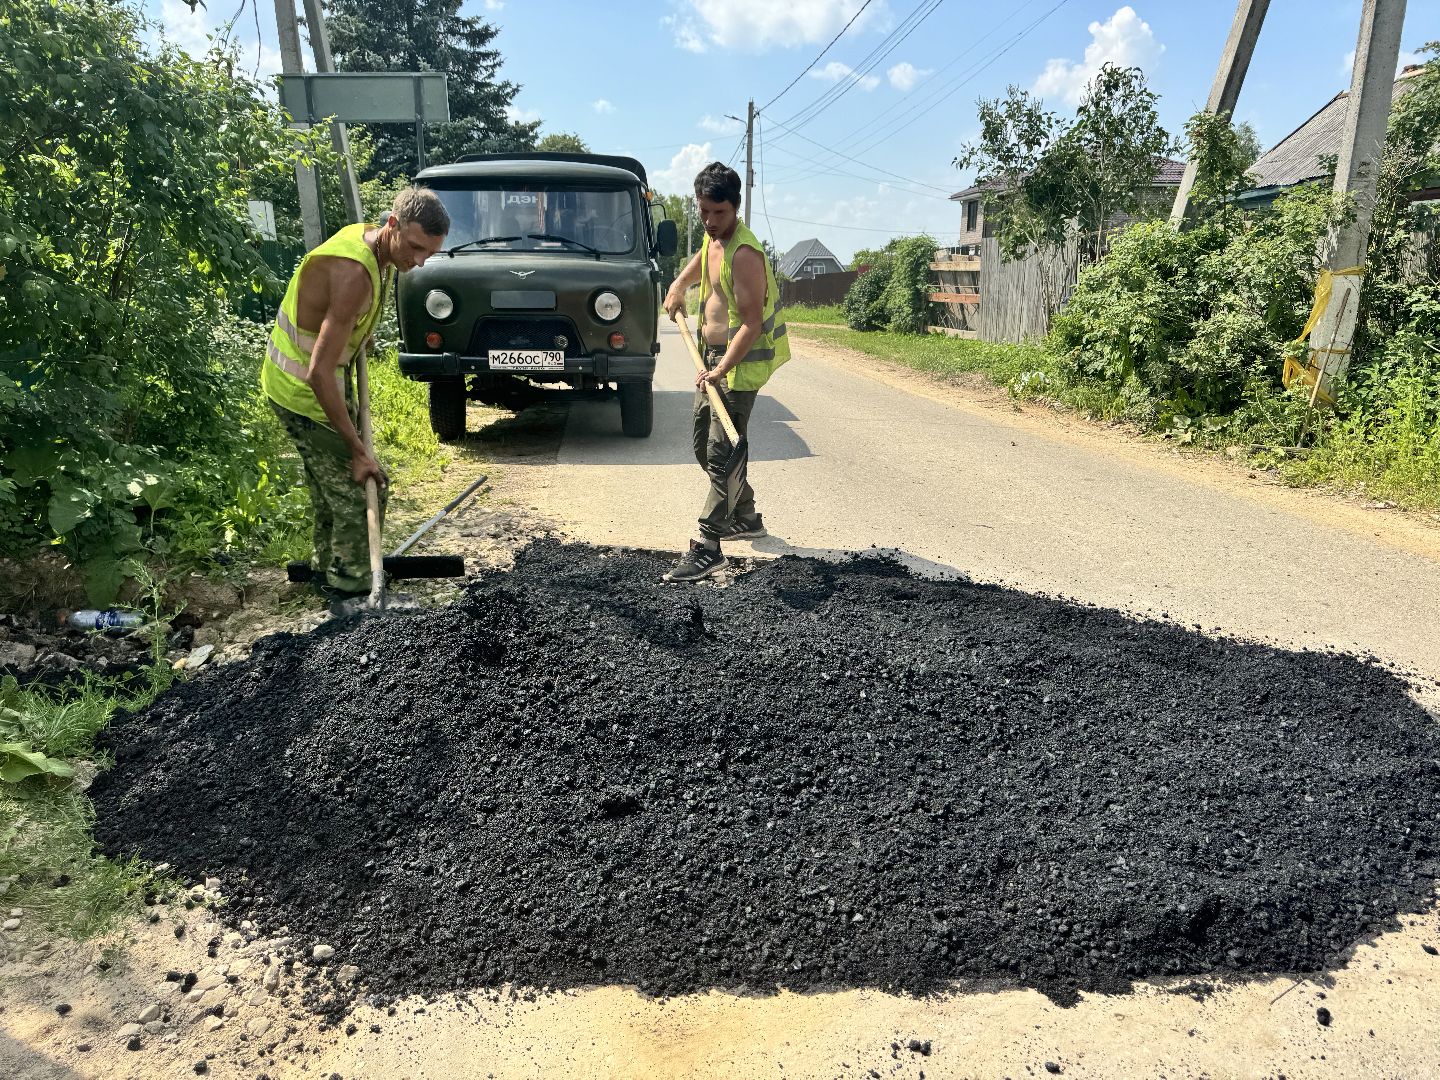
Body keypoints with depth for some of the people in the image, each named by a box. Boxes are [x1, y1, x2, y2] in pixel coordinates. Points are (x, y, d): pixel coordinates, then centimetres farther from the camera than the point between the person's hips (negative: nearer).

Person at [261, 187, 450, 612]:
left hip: (324, 379, 10)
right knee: (349, 493, -3)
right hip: (302, 391, -10)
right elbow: (319, 374, -35)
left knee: (330, 487, 21)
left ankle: (329, 574, 38)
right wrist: (358, 449, -32)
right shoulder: (354, 274, -33)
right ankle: (350, 594, 9)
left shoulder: (365, 237, -3)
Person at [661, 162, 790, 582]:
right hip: (712, 358, 10)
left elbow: (752, 324, -25)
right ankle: (746, 518, 31)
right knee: (705, 448, 16)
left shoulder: (744, 253, -20)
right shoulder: (713, 238, 8)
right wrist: (679, 285, 22)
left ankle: (708, 548, -12)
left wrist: (722, 370, -33)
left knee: (721, 454, -12)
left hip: (739, 364, -10)